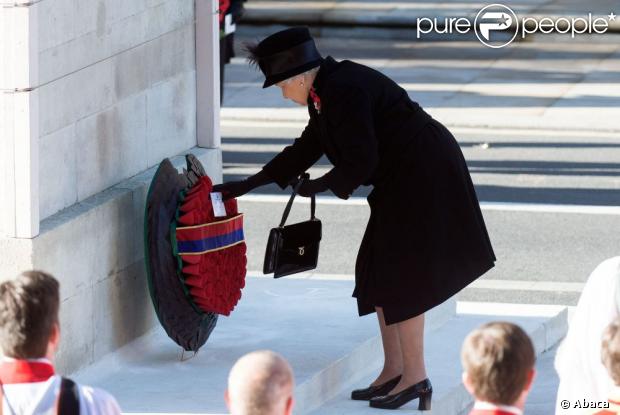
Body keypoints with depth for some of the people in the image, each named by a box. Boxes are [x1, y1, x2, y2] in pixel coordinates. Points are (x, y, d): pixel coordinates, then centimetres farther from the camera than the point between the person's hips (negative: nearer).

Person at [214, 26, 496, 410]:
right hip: (405, 180, 10)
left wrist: (321, 186, -6)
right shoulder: (326, 90, 9)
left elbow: (360, 162, -23)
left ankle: (415, 376, 0)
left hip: (423, 176, -10)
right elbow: (308, 148, 20)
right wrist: (248, 186, 23)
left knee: (400, 275, -5)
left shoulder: (342, 91, -22)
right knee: (378, 273, 13)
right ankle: (394, 371, 19)